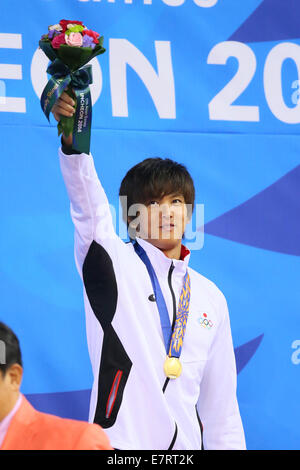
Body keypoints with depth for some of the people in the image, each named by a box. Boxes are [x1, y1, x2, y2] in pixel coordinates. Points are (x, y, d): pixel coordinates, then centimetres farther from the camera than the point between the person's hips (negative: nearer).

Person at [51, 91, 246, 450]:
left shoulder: (211, 298, 15)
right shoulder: (113, 263, 3)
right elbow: (87, 205, -15)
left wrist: (231, 446, 9)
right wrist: (72, 138, -32)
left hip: (186, 443, 4)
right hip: (120, 440, -4)